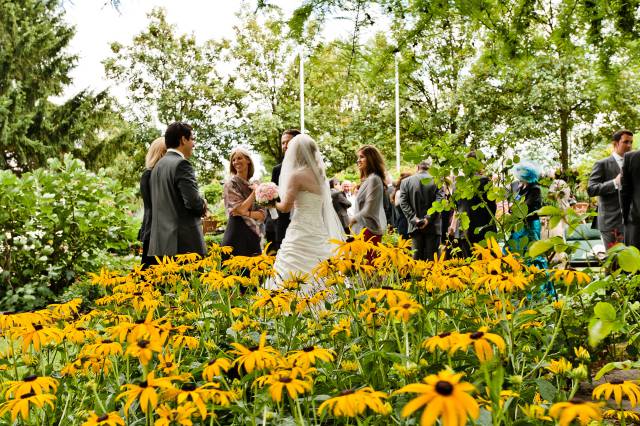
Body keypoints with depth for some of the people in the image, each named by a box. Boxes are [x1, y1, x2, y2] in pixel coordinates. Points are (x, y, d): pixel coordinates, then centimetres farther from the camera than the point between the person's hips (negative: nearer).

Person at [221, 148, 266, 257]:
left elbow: (262, 214, 5)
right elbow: (240, 209, -13)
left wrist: (247, 213, -14)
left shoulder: (254, 184, 12)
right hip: (237, 235, -5)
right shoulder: (230, 184, -2)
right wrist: (255, 192, -6)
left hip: (253, 235, 5)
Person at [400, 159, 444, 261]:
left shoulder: (406, 182, 3)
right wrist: (428, 218, -10)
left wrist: (414, 218, -6)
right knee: (431, 257, 2)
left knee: (417, 257, 5)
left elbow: (403, 203, -3)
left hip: (415, 226, 1)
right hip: (432, 226, -1)